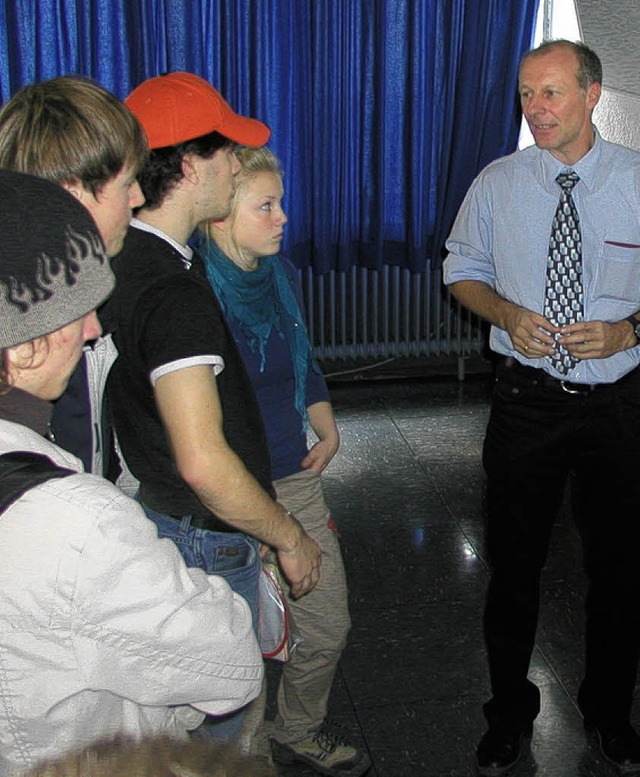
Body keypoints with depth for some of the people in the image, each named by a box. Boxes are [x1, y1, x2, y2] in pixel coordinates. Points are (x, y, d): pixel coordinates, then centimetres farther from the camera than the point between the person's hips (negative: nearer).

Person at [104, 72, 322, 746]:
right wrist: (290, 536, -17)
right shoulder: (175, 291, -28)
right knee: (216, 722, 10)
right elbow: (204, 460, -32)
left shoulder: (124, 260, 3)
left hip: (157, 509, 10)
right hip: (207, 539, -10)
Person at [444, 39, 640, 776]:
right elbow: (462, 270, 9)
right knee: (513, 563, 12)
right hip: (526, 400, 1)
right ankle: (509, 712, 35)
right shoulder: (496, 185, -1)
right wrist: (506, 312, -10)